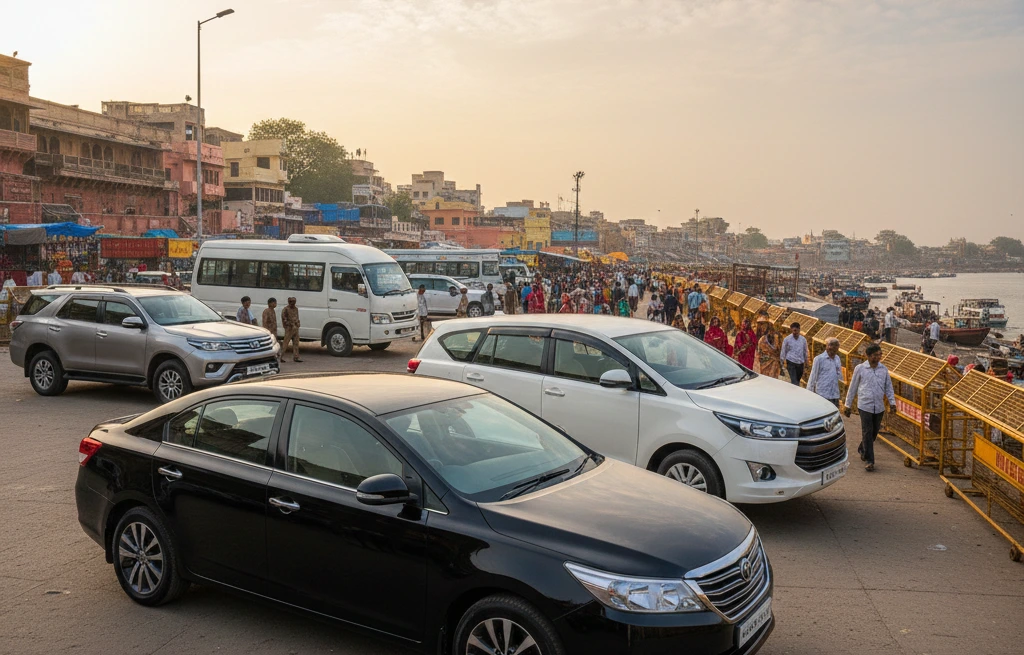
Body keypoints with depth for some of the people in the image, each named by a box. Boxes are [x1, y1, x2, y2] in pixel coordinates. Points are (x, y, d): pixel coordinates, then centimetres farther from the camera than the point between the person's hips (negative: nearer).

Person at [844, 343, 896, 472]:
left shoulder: (884, 369, 5)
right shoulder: (860, 368, -4)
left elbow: (888, 387, 11)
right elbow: (853, 387, 3)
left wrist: (892, 402, -1)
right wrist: (848, 405, 6)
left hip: (879, 407, 4)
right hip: (865, 406, -4)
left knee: (874, 432, 13)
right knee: (867, 433, -6)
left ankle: (862, 449, 39)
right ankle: (868, 460, 0)